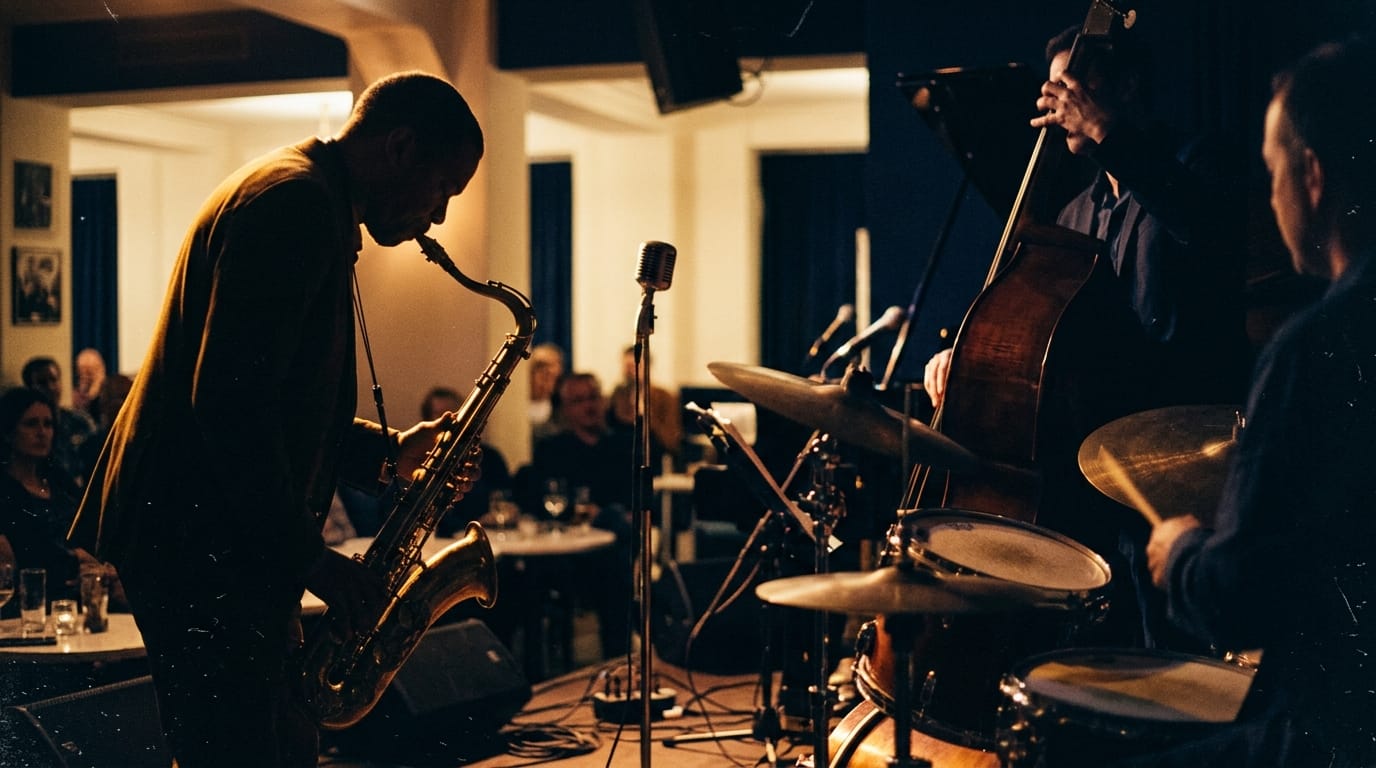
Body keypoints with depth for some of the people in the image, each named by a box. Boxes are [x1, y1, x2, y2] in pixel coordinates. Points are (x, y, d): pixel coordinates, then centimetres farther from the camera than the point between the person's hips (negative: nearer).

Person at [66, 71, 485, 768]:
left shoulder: (307, 201, 19)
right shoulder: (298, 201, -15)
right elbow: (229, 399, -24)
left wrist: (387, 450, 11)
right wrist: (306, 555, -19)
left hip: (235, 544, 11)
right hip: (201, 546, -11)